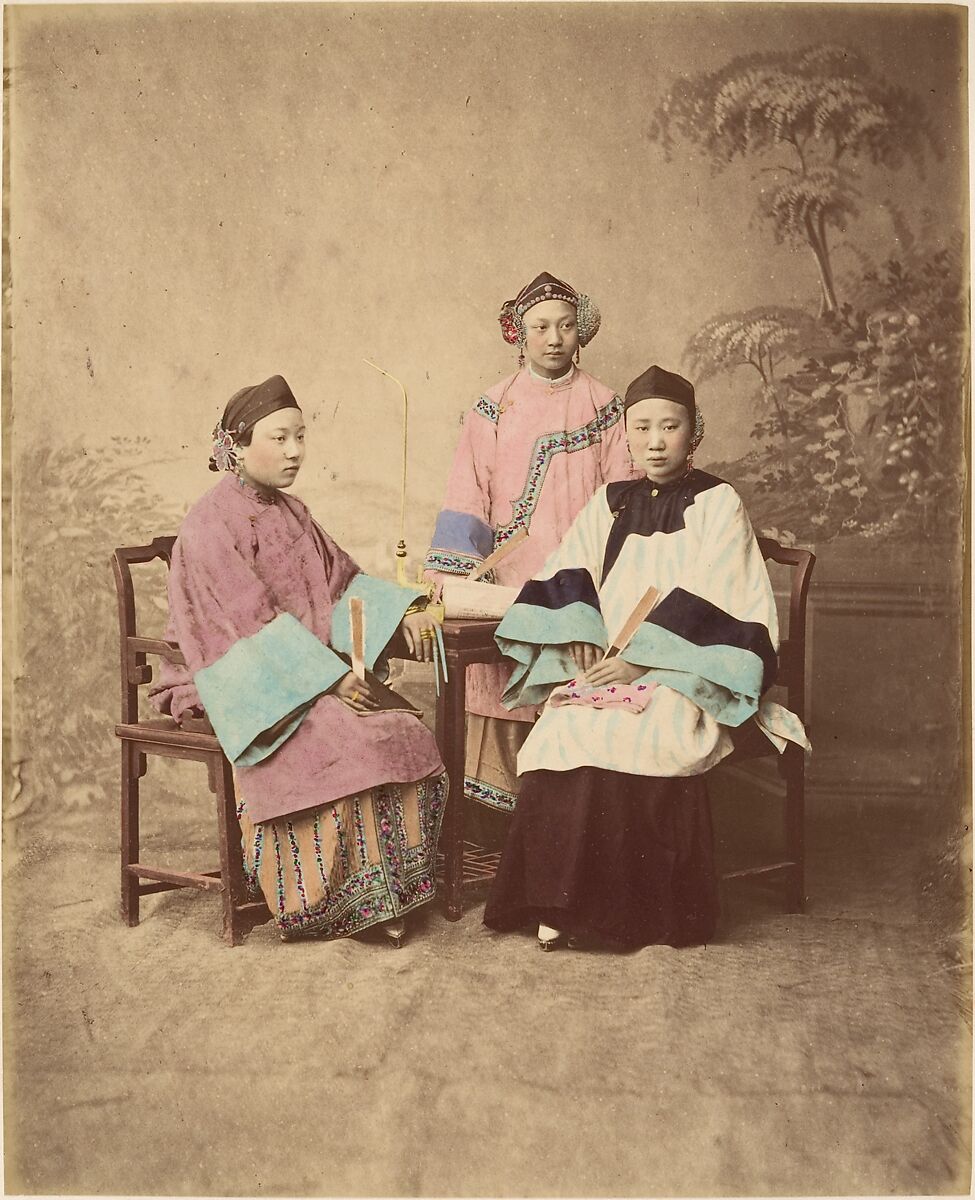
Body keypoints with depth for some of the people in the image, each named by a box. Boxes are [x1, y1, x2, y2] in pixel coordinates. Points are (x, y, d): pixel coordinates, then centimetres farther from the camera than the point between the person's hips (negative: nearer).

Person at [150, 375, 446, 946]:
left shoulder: (290, 512, 15)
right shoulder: (211, 523, -11)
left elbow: (341, 579, 14)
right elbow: (250, 623, -18)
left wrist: (403, 609, -5)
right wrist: (330, 678, -23)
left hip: (313, 676, 8)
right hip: (243, 688, -7)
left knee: (407, 733, -14)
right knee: (345, 744, -29)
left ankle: (388, 887, -8)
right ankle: (348, 899, -16)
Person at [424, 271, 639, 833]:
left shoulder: (605, 406, 9)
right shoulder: (494, 409, 8)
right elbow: (468, 497, 3)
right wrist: (447, 578, -6)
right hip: (510, 590, 0)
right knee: (506, 703, -5)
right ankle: (500, 832, 3)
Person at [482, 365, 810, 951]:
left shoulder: (717, 502, 3)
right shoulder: (611, 502, 19)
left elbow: (710, 600, -8)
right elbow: (566, 574, 10)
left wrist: (641, 657, -17)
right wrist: (581, 642, -9)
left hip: (686, 675, -4)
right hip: (605, 667, 4)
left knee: (627, 737, -34)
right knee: (560, 732, -28)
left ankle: (635, 907, -19)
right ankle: (561, 901, -21)